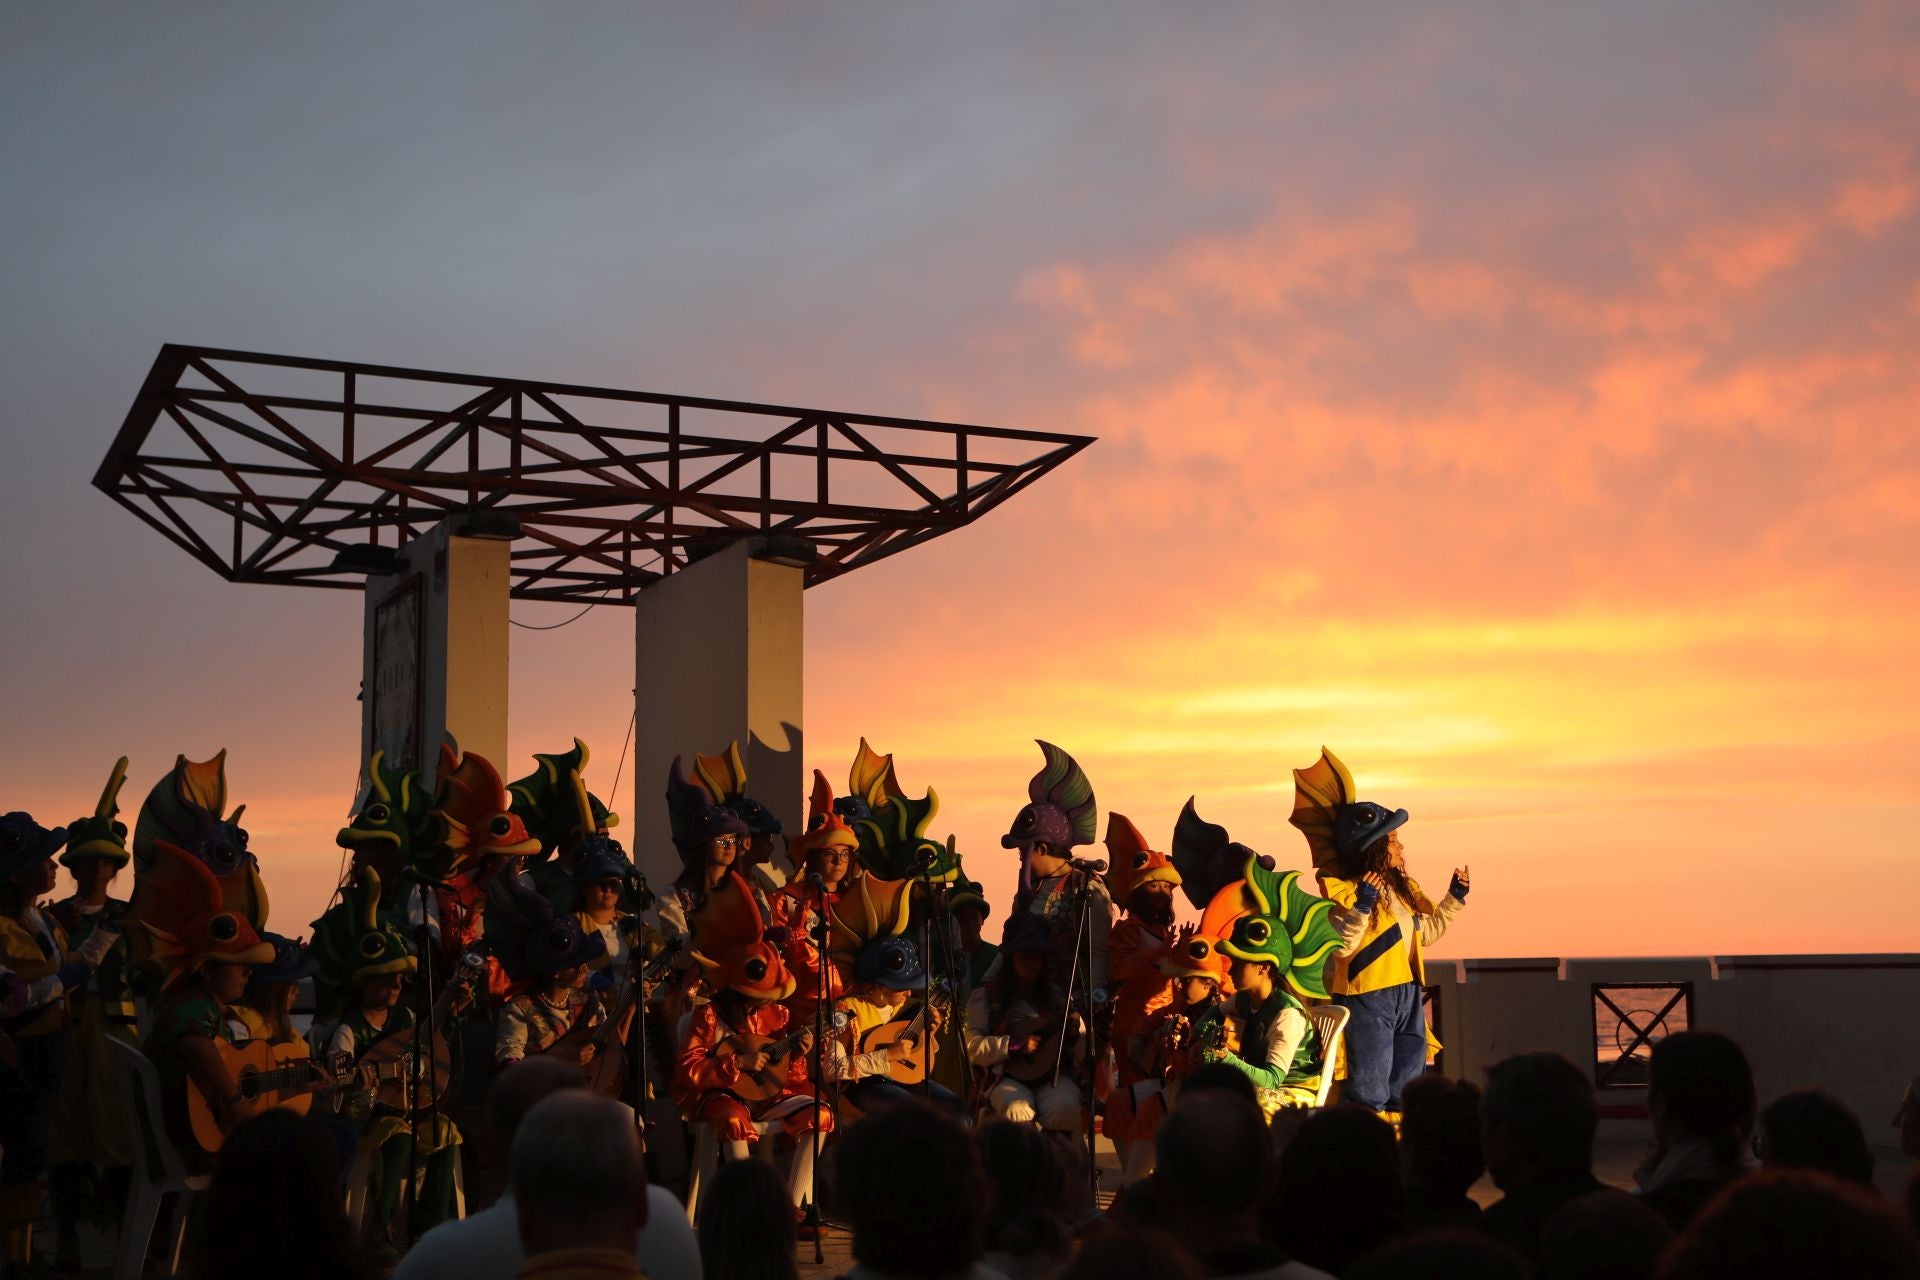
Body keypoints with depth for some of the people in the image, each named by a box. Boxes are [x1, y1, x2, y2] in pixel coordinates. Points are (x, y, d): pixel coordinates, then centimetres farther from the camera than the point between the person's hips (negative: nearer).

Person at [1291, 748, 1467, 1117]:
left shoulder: (1405, 890, 11)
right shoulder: (1342, 892, -15)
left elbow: (1426, 931, 25)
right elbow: (1340, 947, -25)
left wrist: (1454, 898, 19)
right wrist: (1362, 906, -33)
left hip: (1408, 997, 8)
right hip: (1367, 1000, -8)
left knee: (1406, 1097, 14)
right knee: (1369, 1099, -2)